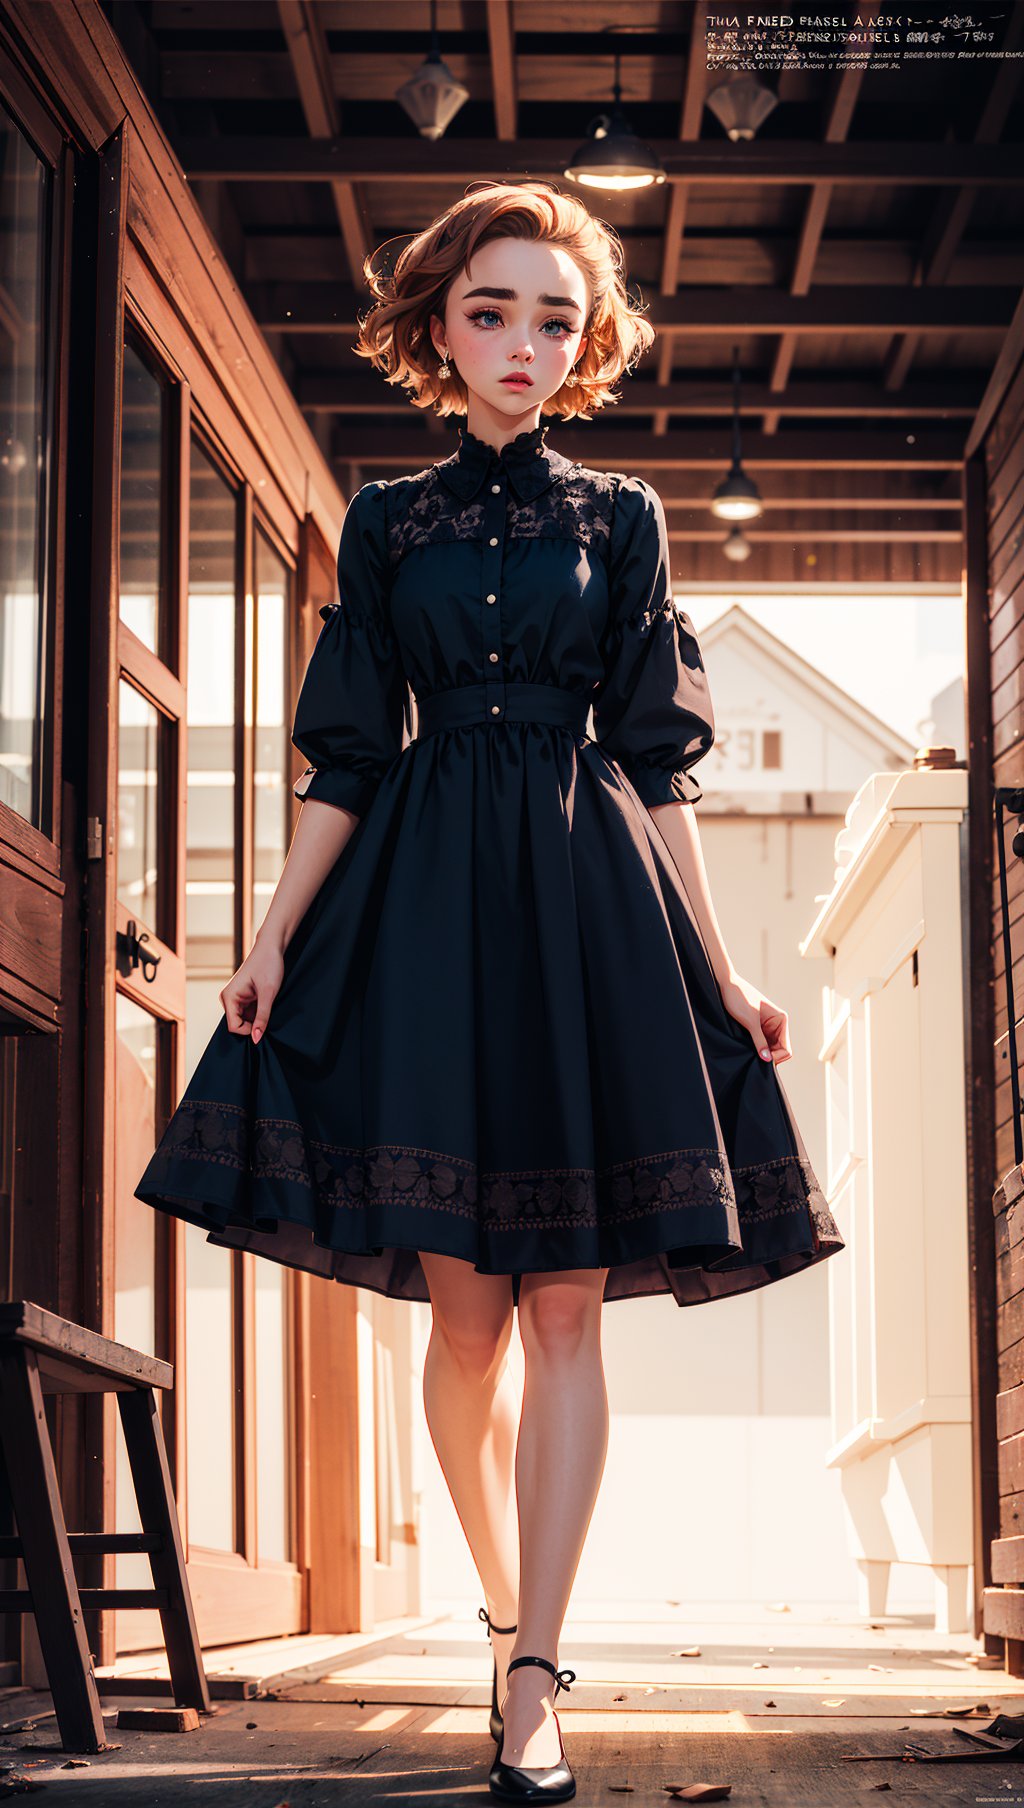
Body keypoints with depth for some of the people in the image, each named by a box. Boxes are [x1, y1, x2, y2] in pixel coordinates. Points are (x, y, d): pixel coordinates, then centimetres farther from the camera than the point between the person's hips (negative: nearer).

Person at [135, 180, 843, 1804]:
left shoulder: (620, 518, 10)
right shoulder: (389, 522, 10)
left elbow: (659, 761, 8)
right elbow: (348, 758, 9)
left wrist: (719, 967, 3)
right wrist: (277, 935, -2)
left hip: (590, 906, 0)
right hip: (428, 904, 1)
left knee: (567, 1301, -6)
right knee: (464, 1301, -1)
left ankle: (534, 1677, -6)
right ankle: (511, 1609, 18)